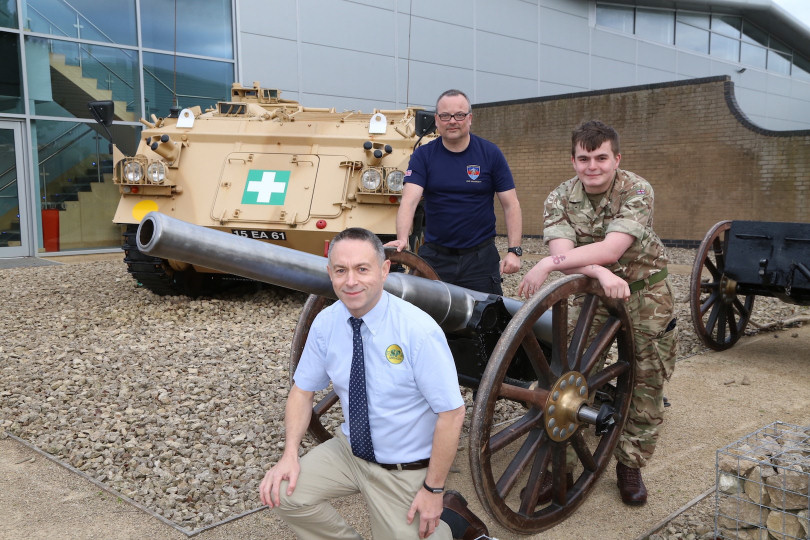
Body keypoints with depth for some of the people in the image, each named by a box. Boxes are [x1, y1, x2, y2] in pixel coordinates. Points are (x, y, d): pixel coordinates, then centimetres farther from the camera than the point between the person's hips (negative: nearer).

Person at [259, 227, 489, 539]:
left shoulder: (419, 331, -25)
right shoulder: (325, 323, -9)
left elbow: (451, 413, -21)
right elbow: (303, 389, 1)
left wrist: (434, 490, -17)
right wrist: (290, 454, -13)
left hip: (405, 471, -4)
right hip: (349, 450, 4)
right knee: (281, 492, -13)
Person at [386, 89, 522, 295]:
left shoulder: (490, 154, 0)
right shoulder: (423, 156, 0)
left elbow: (510, 205, 0)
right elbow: (409, 200, -12)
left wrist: (514, 251, -9)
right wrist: (402, 239, -29)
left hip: (481, 256, 0)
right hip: (434, 255, 0)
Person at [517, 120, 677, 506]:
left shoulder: (636, 191, -21)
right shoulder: (560, 199, -12)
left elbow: (612, 248, -33)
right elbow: (562, 252, -26)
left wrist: (547, 264, -39)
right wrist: (602, 273, -45)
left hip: (644, 288, -1)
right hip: (591, 288, 2)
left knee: (647, 379, 1)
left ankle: (630, 464, 18)